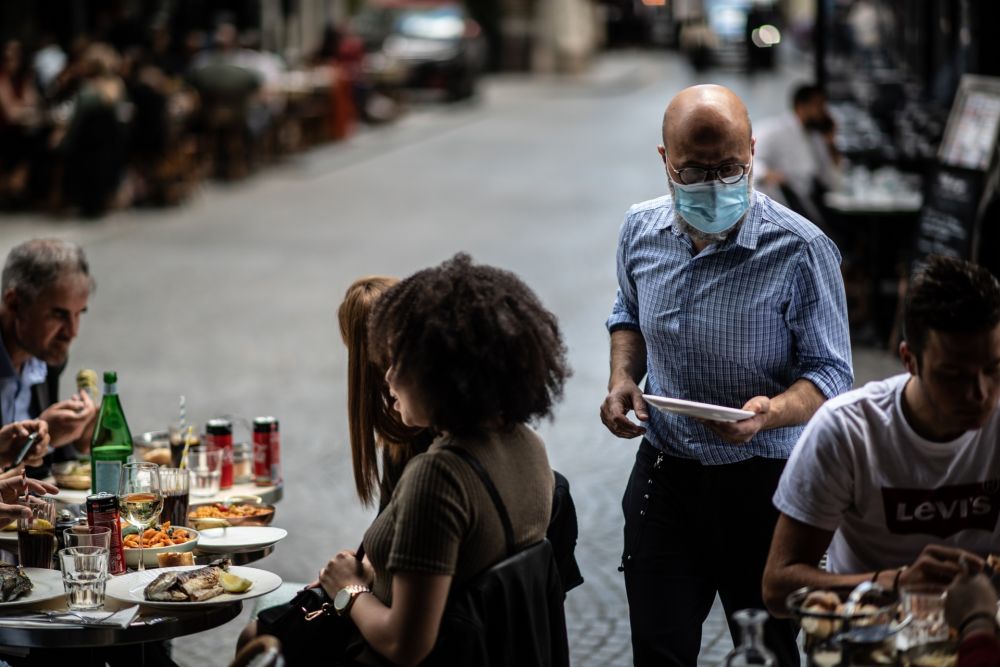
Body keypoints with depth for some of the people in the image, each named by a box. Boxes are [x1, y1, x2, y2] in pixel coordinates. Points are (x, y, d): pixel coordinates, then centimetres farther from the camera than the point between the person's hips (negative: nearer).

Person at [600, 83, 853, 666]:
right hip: (664, 477, 4)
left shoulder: (801, 250, -18)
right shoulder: (642, 231, -2)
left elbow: (831, 373, -13)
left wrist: (771, 411, -33)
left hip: (765, 486, -3)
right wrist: (623, 379, 0)